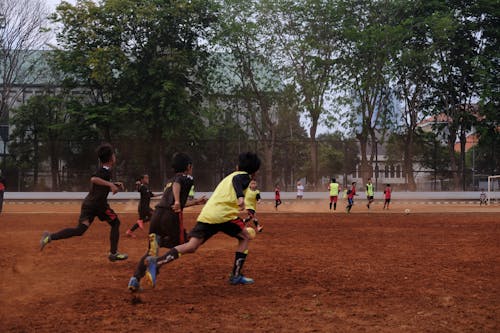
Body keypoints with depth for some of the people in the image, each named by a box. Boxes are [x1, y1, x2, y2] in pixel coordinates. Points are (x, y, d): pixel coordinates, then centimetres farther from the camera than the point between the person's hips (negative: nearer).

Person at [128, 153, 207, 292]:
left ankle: (135, 279, -8)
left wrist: (196, 202, 49)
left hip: (157, 214, 7)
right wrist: (177, 202, -31)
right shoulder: (187, 178, 9)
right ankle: (160, 241, -16)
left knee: (150, 251, 11)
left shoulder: (169, 181, 30)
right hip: (171, 216, -7)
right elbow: (177, 184, -16)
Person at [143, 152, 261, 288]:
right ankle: (236, 275, 9)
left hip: (206, 214, 6)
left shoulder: (228, 177, 33)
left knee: (191, 246, -4)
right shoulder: (244, 176, 9)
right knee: (245, 237, 15)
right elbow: (237, 181, -15)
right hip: (223, 214, -6)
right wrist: (241, 197, -34)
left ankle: (157, 262, -23)